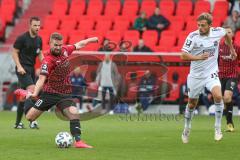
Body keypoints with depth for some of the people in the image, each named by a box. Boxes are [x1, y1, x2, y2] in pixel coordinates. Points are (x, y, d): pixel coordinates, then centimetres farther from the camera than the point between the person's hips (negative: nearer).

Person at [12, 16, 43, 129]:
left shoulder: (39, 39, 9)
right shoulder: (22, 38, -10)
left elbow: (40, 54, 19)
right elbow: (14, 52, -6)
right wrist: (19, 66, -17)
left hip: (31, 69, 7)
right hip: (23, 69, -7)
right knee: (32, 90, -23)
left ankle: (18, 123, 17)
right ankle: (32, 121, -26)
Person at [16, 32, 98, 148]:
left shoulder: (65, 50, -3)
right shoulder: (48, 60, -23)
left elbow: (78, 45, 18)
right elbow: (42, 79, -32)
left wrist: (92, 39, 31)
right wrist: (34, 94, -47)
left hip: (65, 94, 4)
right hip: (50, 93, -4)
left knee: (74, 113, -20)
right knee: (30, 117, 6)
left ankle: (78, 141, -19)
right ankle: (27, 96, 36)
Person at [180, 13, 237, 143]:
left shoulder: (218, 32, -7)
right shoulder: (193, 36, -15)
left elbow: (226, 34, 18)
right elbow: (183, 55, -19)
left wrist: (232, 49, 28)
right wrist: (198, 57, -33)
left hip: (211, 73, 1)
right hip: (196, 75, -1)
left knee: (218, 96, -25)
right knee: (192, 103, 11)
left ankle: (218, 128, -12)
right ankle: (187, 129, 36)